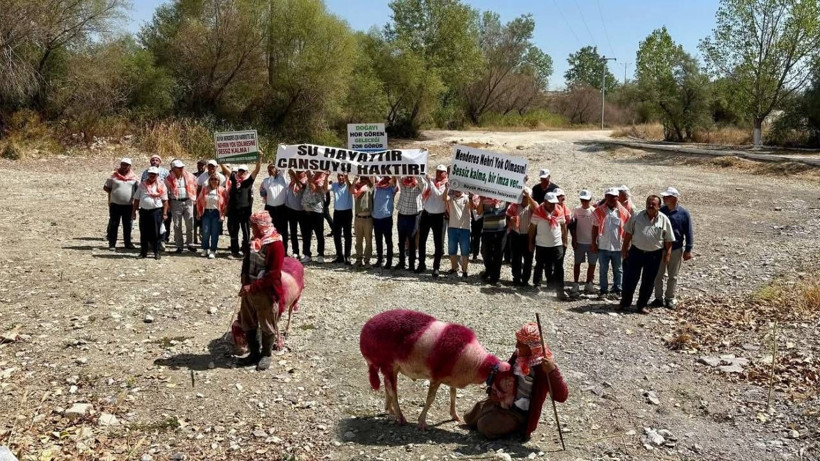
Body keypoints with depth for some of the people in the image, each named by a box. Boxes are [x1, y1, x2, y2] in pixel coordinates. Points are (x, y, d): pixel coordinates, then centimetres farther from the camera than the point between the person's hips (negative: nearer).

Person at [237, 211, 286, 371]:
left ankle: (266, 355, 24)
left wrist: (252, 287, -20)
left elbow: (273, 275, -21)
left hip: (266, 292, -8)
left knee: (267, 326, 7)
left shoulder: (276, 245, -18)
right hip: (249, 290, 8)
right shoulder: (254, 241, 6)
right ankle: (254, 354, 30)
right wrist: (245, 282, 2)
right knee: (248, 323, 15)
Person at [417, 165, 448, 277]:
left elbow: (438, 194, -20)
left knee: (438, 243, -1)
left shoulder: (447, 185, -6)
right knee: (421, 240, 9)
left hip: (438, 217, -4)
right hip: (426, 214, 4)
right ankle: (422, 264, 20)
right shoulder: (431, 182, 7)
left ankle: (436, 267, 7)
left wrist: (430, 182, -22)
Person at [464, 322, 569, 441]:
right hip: (500, 403, 8)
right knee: (470, 418, 12)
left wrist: (552, 371, -41)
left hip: (518, 413, -8)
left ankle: (516, 428, 2)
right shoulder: (518, 355, -2)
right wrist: (492, 391, -1)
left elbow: (562, 396, -28)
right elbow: (503, 374, 16)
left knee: (485, 426, -23)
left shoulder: (543, 366, -22)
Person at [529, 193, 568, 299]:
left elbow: (563, 226, 10)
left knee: (558, 268, -3)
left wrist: (564, 241, 10)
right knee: (540, 266, 15)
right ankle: (537, 285, 31)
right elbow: (532, 228, 0)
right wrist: (531, 243, 3)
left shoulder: (559, 212, 0)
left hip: (557, 245, 1)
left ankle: (559, 289, -3)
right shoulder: (537, 212, -8)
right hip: (541, 245, -1)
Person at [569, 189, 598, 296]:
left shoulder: (594, 211, -4)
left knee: (592, 263, 6)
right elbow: (572, 226, 3)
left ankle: (588, 284, 19)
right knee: (577, 263, 5)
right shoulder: (576, 210, 0)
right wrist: (574, 240, -2)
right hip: (579, 242, 0)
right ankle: (575, 285, 11)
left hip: (592, 242, 0)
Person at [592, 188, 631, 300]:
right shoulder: (599, 211, -1)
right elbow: (595, 227, 2)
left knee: (618, 270, 11)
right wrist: (594, 243, -1)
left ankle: (616, 290, 22)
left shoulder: (623, 212, -2)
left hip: (618, 247, 0)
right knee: (603, 270, 8)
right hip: (603, 246, 0)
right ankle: (603, 291, 17)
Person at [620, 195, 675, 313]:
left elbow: (668, 240, 2)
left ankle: (642, 304, 21)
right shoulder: (637, 216, -2)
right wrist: (625, 248, 2)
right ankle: (625, 302, 18)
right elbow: (628, 233, 3)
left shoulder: (664, 220, -3)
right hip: (636, 252, 0)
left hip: (654, 255, 0)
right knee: (630, 278, 3)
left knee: (648, 281, 8)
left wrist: (667, 254, -2)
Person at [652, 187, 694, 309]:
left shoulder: (684, 213, -8)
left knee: (673, 276, 10)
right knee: (658, 275, 8)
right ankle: (658, 298, 20)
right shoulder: (660, 211, -3)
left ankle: (670, 299, 23)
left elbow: (689, 232, -4)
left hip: (676, 249, -2)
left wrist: (688, 250, -5)